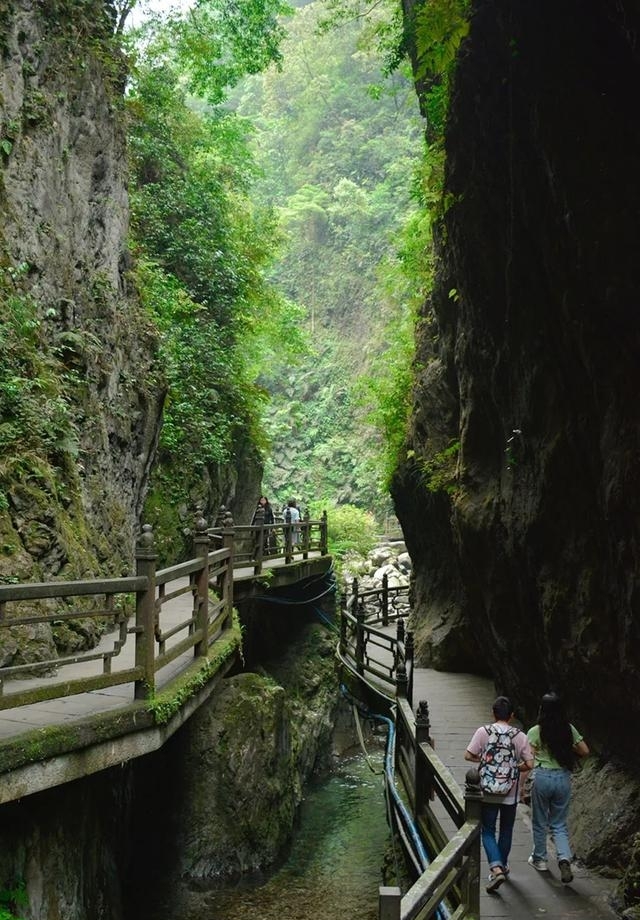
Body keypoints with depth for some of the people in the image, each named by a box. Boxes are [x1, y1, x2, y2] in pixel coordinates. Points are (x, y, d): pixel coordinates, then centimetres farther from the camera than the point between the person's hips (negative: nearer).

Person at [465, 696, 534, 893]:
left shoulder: (483, 732, -7)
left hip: (488, 793, -1)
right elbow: (529, 764, -7)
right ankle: (503, 865, 34)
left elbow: (468, 755, -9)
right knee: (506, 830, 21)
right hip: (510, 794, 1)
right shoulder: (520, 736, -5)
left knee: (488, 832, 6)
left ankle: (496, 868, -12)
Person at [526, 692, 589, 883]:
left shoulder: (535, 732, -8)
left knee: (540, 822, 16)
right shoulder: (569, 729, 0)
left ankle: (539, 859, 29)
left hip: (542, 776, -3)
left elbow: (528, 761, -13)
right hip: (564, 778, 3)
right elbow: (584, 751, 5)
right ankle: (564, 858, -9)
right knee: (559, 824, 12)